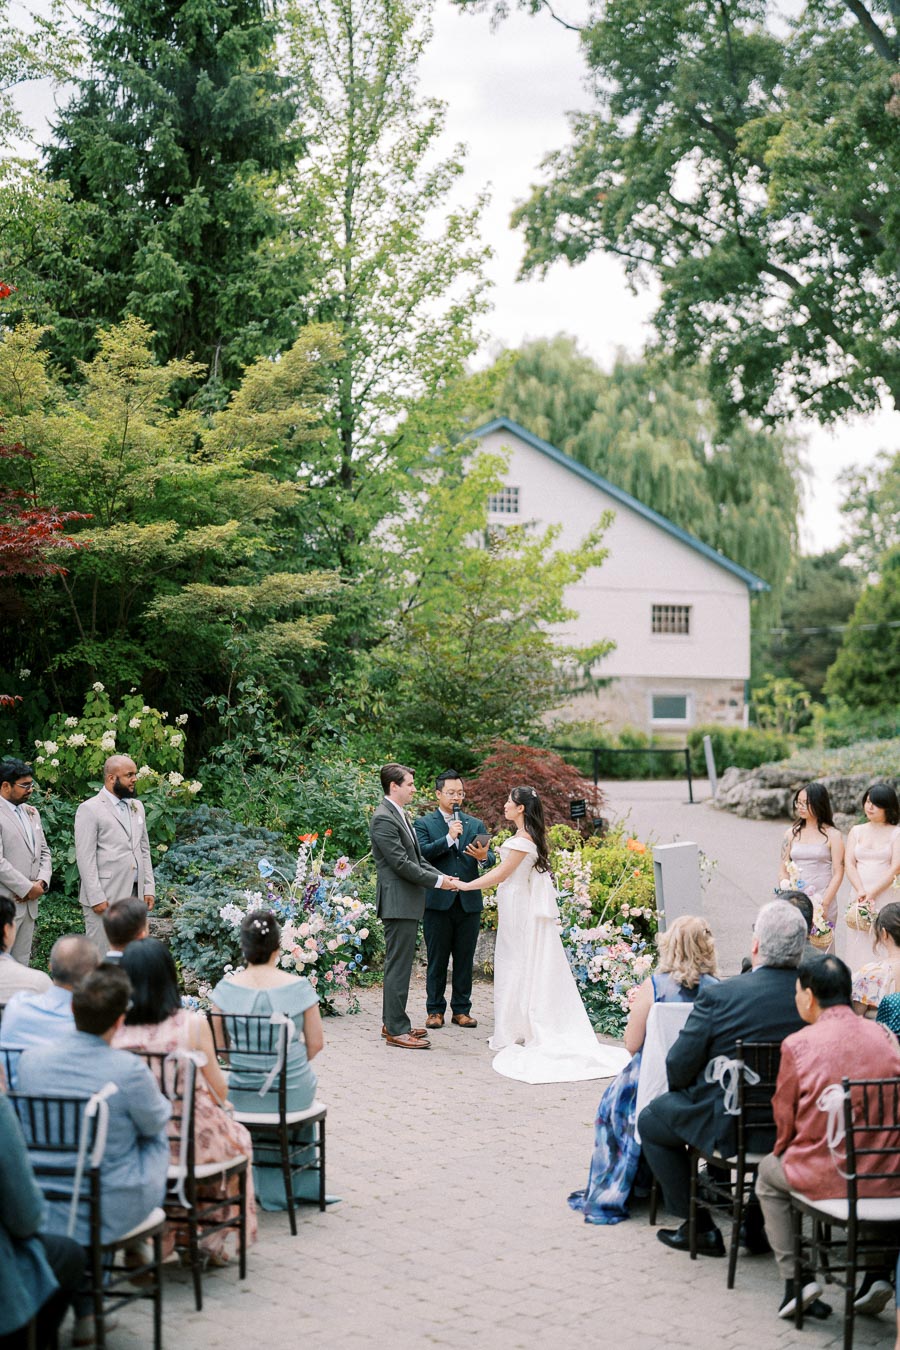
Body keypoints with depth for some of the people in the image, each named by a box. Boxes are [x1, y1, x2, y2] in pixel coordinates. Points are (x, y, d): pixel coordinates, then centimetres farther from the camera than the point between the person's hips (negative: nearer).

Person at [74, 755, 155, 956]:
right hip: (104, 897, -6)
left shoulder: (137, 807, 16)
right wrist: (96, 898, -16)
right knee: (100, 954, -4)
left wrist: (148, 888, 10)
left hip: (134, 894, 6)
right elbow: (85, 858, -10)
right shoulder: (89, 809, -6)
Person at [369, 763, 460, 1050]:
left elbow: (415, 858, 19)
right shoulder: (384, 819, -16)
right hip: (398, 902, -10)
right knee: (398, 966, -6)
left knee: (399, 964, 15)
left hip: (408, 902, 10)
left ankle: (392, 1022, 22)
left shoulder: (399, 816, 16)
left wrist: (442, 876, 6)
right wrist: (438, 881, -14)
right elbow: (402, 864, -20)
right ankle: (397, 1030, -3)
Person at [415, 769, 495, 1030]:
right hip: (438, 901, -3)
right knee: (437, 959, 4)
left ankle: (461, 1009, 15)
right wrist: (449, 838, -19)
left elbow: (491, 858, 5)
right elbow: (422, 853, -12)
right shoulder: (424, 823, 4)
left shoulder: (475, 824, 14)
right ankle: (435, 1010, 11)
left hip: (469, 901, 3)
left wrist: (483, 856, -18)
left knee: (465, 959, 7)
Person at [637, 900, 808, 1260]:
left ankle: (699, 1227, 20)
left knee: (651, 1121, 21)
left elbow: (679, 1067, -13)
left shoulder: (718, 996, -19)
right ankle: (759, 1224, 36)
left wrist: (681, 1088, 11)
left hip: (729, 1125, -4)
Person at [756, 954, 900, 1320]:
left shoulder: (798, 1045, -10)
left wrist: (783, 1151, 21)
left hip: (824, 1178, -3)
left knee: (769, 1172, 28)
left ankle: (796, 1276, 16)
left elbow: (784, 1117, 0)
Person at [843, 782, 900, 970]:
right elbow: (850, 863, 5)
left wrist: (872, 894, -13)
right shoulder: (857, 831, 13)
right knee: (857, 947, 1)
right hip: (860, 897, 4)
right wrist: (861, 891, -11)